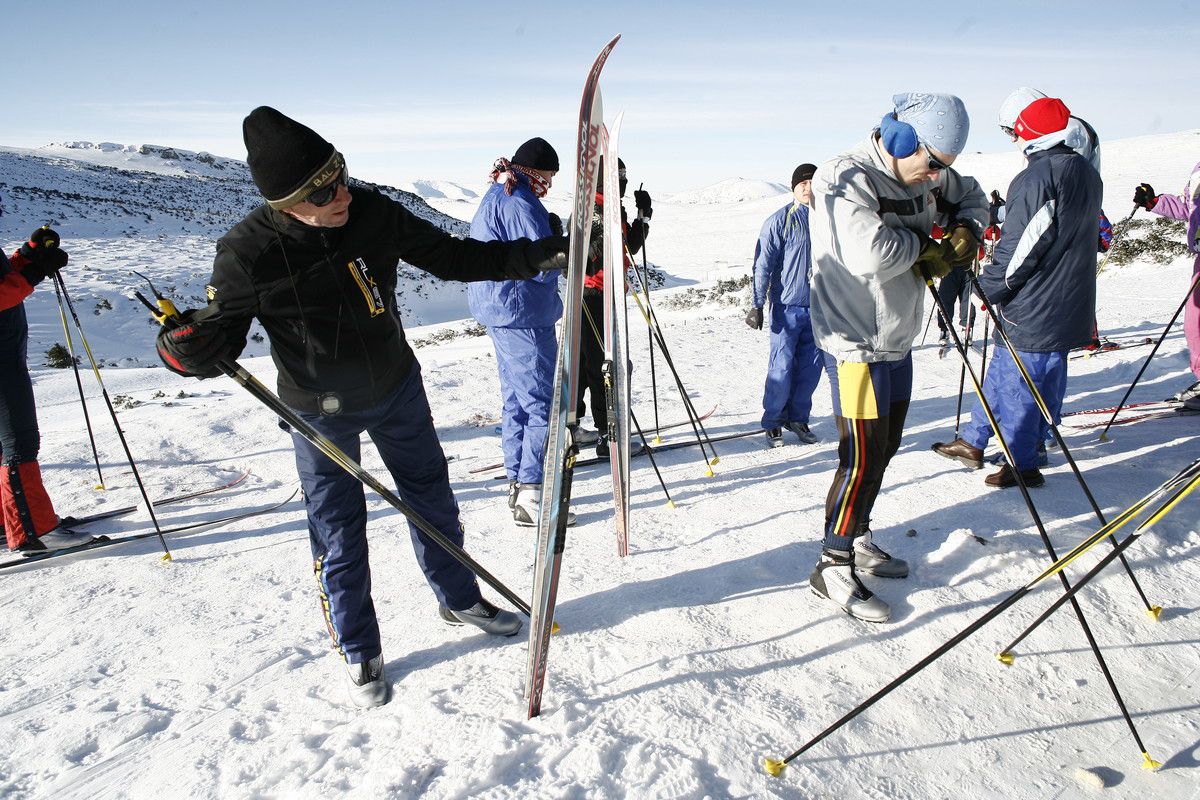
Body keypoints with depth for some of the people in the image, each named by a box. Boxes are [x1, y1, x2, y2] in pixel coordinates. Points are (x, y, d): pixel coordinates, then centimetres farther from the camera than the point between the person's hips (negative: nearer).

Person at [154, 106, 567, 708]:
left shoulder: (373, 212, -17)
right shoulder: (247, 253, -23)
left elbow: (451, 257, -8)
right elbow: (220, 336, -13)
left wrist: (541, 254, -13)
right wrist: (184, 347, -37)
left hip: (398, 389, 3)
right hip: (322, 415, -2)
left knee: (432, 501, 16)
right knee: (340, 540, 7)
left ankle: (459, 599, 41)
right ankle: (359, 653, 30)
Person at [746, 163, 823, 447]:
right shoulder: (779, 221, -6)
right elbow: (763, 265, -7)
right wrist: (758, 304, -12)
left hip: (818, 306, 5)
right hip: (787, 306, -5)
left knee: (812, 365, 7)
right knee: (782, 366, -3)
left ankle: (797, 417, 22)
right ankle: (773, 422, 12)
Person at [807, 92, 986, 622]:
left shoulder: (929, 176, 6)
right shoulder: (846, 178, -18)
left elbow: (972, 197, 26)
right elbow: (870, 252, -33)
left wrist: (966, 232, 3)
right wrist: (921, 243, -12)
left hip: (897, 342, 9)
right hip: (856, 345, -9)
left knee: (885, 448, 16)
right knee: (862, 459, -7)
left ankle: (858, 540, 33)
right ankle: (833, 565, 7)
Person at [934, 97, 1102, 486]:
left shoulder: (1035, 178, -17)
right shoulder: (1088, 174, 12)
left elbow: (1019, 248, -19)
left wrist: (987, 289, -8)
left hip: (1032, 308, -9)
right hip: (1069, 304, 9)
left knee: (1016, 381, 2)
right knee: (1001, 372, 16)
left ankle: (1022, 464, 12)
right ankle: (973, 441, 27)